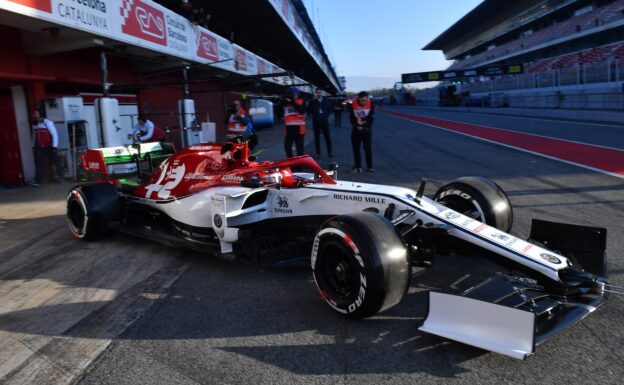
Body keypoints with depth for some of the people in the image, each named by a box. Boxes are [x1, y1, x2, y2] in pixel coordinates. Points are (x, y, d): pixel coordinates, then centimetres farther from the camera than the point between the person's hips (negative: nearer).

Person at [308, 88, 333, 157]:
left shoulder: (326, 100, 6)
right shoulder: (313, 101, 1)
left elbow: (329, 109, 13)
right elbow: (310, 110, -10)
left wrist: (326, 116, -1)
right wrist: (314, 100, -16)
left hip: (324, 121, 1)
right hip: (316, 121, -1)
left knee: (327, 137, 1)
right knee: (317, 137, 3)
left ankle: (329, 152, 7)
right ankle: (318, 153, 8)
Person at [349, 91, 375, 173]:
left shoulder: (371, 104, -9)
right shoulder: (353, 104, -9)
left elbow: (371, 118, -7)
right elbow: (351, 117, -2)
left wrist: (364, 127, -15)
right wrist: (357, 126, -14)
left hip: (366, 129, -1)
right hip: (356, 129, 1)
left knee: (367, 148, 0)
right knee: (356, 148, 2)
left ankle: (369, 166, 7)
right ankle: (358, 166, 9)